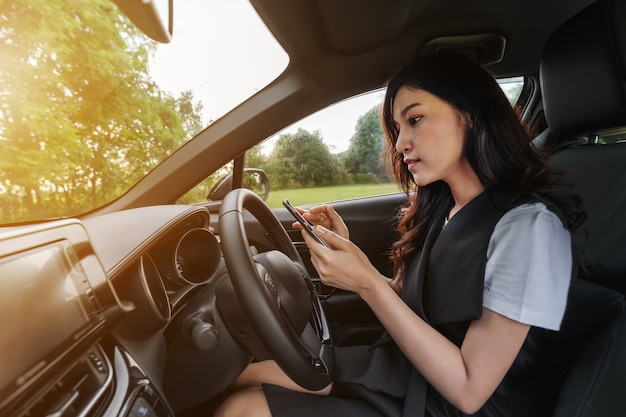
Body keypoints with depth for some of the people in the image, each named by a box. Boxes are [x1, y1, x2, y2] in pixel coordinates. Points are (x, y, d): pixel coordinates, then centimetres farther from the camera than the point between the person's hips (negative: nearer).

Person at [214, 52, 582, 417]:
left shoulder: (529, 223, -22)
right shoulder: (442, 208, 1)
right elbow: (405, 305, 3)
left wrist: (369, 283, -28)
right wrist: (346, 250, -10)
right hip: (402, 370, 6)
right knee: (246, 377, 0)